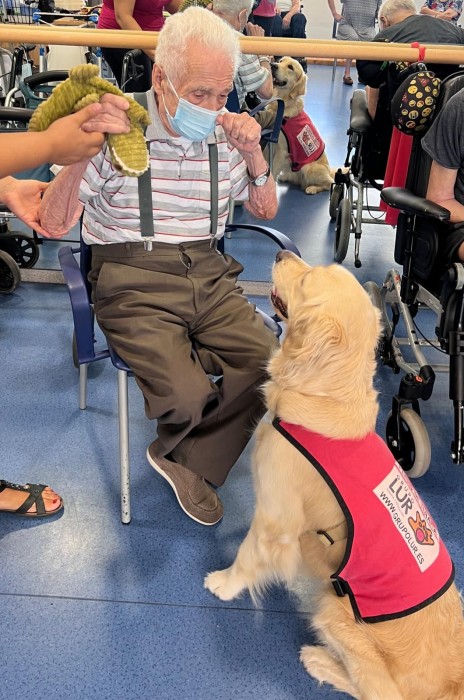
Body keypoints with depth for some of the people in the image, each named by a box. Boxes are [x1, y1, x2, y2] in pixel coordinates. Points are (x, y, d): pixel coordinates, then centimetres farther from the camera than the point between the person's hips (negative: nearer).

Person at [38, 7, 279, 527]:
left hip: (208, 275, 5)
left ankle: (190, 462, 6)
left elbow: (265, 210, 18)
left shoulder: (224, 136, 6)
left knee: (272, 366, -16)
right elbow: (53, 225, -11)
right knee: (186, 395, -25)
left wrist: (253, 154, -2)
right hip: (134, 284, -4)